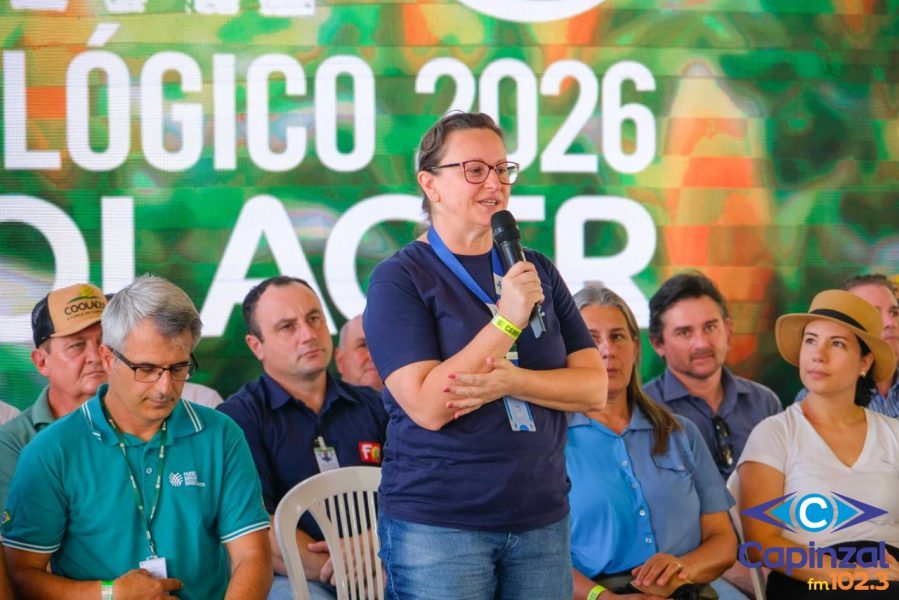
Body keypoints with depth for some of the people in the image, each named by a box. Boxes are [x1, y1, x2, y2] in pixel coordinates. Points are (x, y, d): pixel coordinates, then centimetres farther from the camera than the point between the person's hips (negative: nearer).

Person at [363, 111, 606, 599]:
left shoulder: (537, 271, 9)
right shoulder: (399, 279, -5)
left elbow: (594, 389, 2)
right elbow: (428, 406, -16)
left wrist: (508, 381, -14)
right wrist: (507, 321, -21)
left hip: (542, 519, 4)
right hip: (437, 524, -4)